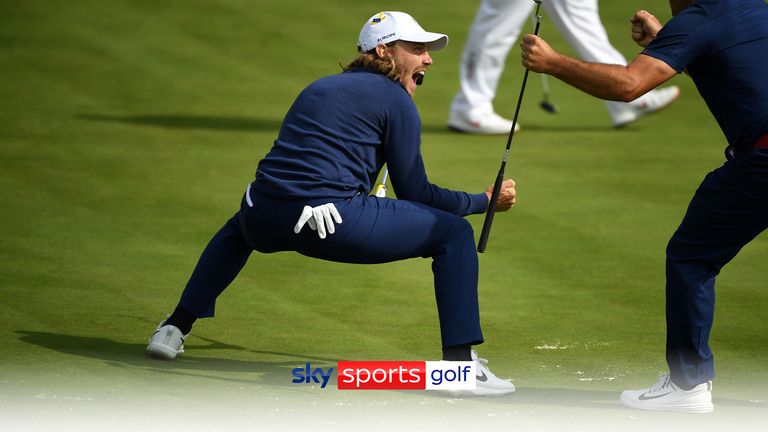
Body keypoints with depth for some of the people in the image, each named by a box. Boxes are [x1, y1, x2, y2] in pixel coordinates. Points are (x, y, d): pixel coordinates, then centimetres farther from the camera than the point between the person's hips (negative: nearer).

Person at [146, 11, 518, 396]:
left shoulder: (320, 87, 27)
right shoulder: (395, 99, 6)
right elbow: (415, 193, 6)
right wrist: (484, 201, 18)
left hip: (266, 222, 7)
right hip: (330, 222, -7)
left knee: (241, 226, 44)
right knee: (454, 233, 7)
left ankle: (175, 328, 31)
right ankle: (460, 364, -4)